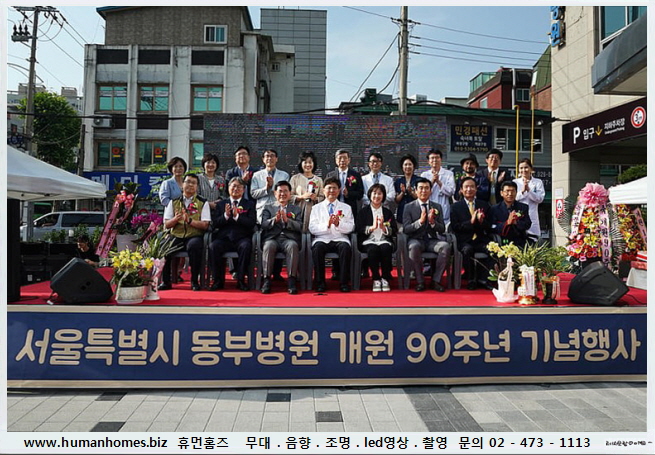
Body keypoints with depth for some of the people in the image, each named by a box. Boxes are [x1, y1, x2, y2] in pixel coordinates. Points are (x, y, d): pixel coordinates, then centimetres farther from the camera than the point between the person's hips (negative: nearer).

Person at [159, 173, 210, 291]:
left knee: (194, 246, -35)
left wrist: (189, 220, -18)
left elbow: (205, 225, -4)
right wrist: (175, 219, -13)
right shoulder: (173, 202, 14)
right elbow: (166, 225, 9)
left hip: (194, 237, -3)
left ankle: (194, 281, -18)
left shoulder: (203, 203, 7)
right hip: (176, 237, 3)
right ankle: (165, 281, -8)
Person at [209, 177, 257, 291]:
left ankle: (241, 280, -20)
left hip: (241, 238, -1)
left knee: (246, 246, -34)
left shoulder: (249, 204, 13)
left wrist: (237, 216, -14)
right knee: (213, 246, -28)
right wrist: (225, 215, -11)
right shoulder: (221, 204, 17)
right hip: (224, 238, 1)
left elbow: (252, 223, -2)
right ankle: (218, 280, -13)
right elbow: (214, 223, 7)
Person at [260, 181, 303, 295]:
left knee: (293, 246, -35)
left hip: (289, 238, 0)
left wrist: (287, 220, -11)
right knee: (268, 246, -34)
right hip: (272, 238, 0)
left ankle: (292, 280, -30)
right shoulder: (268, 208, 23)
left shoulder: (296, 209, 22)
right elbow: (264, 225, 5)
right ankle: (266, 280, -27)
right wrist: (275, 219, -14)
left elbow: (299, 227, 6)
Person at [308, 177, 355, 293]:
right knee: (317, 248, -34)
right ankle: (320, 283, -21)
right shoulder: (316, 208, 14)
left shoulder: (346, 208, 17)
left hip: (340, 239, 0)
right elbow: (312, 228, 3)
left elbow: (350, 228, 6)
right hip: (322, 239, 0)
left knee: (345, 248, -33)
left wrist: (338, 224, -13)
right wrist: (327, 225, -14)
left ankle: (344, 283, -24)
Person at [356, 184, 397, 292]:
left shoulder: (388, 212, 19)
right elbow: (358, 229, 1)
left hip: (384, 241, 1)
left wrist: (383, 227, -9)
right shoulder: (363, 212, 15)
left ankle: (385, 279, -20)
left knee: (386, 248, -34)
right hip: (368, 241, -1)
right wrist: (372, 227, -14)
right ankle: (376, 279, -21)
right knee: (373, 249, -35)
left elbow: (394, 231, 9)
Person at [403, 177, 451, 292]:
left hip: (432, 240, 2)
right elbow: (405, 229, -5)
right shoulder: (409, 207, 4)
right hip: (416, 239, -2)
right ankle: (420, 281, -20)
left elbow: (442, 229, 6)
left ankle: (436, 280, -16)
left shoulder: (437, 207, 12)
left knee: (446, 246, -29)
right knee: (414, 247, -37)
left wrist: (432, 222, -15)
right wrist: (420, 221, -21)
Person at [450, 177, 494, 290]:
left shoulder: (484, 205, 17)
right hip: (464, 241, -2)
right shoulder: (455, 207, 10)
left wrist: (481, 221, -11)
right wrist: (470, 222, -15)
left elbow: (489, 226, 12)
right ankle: (471, 280, -18)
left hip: (481, 240, 2)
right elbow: (454, 227, 0)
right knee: (467, 250, -35)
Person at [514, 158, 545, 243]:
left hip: (532, 218, 0)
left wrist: (528, 190, -11)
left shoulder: (538, 182, 11)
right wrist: (522, 191, -12)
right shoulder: (515, 182, 12)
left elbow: (540, 199, -1)